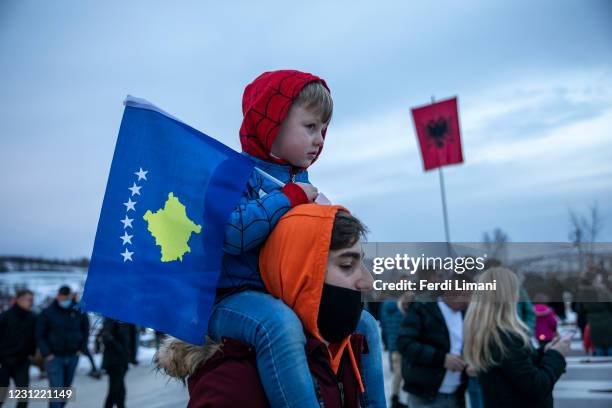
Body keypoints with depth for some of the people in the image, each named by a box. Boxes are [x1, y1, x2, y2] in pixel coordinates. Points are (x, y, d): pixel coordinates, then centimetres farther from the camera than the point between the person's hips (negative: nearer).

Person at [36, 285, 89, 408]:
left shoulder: (78, 311, -1)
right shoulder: (47, 313, -8)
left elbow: (85, 329, 12)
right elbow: (39, 335, -4)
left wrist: (82, 348, 4)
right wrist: (46, 353, -10)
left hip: (73, 356, 3)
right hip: (54, 357, -3)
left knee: (67, 387, 16)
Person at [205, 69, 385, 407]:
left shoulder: (302, 183, 14)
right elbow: (231, 235, -29)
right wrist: (289, 196, -21)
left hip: (292, 300, 9)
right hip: (233, 298, -8)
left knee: (364, 325, 10)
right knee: (280, 323, -40)